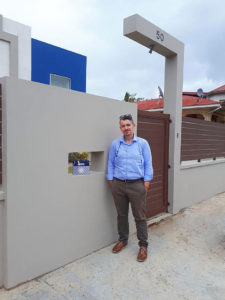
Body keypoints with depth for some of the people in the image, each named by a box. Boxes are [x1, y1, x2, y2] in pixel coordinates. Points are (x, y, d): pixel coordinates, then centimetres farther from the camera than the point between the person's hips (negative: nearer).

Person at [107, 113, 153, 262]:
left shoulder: (143, 143, 3)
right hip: (118, 185, 2)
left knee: (140, 217, 4)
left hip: (137, 185, -2)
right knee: (121, 215, 15)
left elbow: (148, 164, 3)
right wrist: (111, 180, 5)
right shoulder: (115, 144, 7)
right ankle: (123, 240, 34)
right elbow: (111, 163, 10)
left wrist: (147, 181, -4)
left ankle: (143, 245, 21)